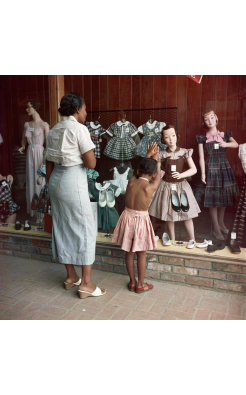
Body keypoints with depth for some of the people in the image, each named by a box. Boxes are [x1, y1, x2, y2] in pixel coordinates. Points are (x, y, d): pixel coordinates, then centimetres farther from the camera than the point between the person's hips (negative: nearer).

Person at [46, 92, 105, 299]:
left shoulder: (53, 131, 13)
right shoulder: (79, 129, -11)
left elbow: (49, 165, 14)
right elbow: (91, 164, -14)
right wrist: (90, 152, 5)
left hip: (55, 179, 8)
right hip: (73, 181, -8)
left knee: (63, 228, 15)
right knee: (85, 228, 1)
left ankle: (71, 276, 29)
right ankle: (86, 284, 8)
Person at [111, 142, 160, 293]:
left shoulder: (131, 181, -4)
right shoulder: (151, 187, -14)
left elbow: (139, 171, 17)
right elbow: (158, 176, 6)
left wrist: (148, 155, 22)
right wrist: (154, 157, 18)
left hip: (127, 217, 4)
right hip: (141, 220, -4)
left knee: (129, 252, 15)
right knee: (141, 253, 11)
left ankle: (132, 282, 29)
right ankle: (141, 284, 24)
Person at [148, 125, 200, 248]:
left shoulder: (184, 152, -4)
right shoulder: (162, 155, -3)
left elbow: (194, 169, -12)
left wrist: (181, 174, -25)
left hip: (181, 185, -1)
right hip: (166, 186, 1)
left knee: (186, 214, 2)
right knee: (169, 214, 10)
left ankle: (192, 239, 21)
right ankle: (172, 239, 28)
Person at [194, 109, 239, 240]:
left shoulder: (225, 135, 8)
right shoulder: (202, 138, 3)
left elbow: (236, 144, -10)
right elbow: (201, 157, -3)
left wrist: (226, 144, -29)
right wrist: (203, 173, -11)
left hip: (224, 167, 2)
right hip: (210, 167, -2)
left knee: (224, 194, 8)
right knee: (212, 196, -2)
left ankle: (221, 222, 29)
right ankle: (216, 229, 9)